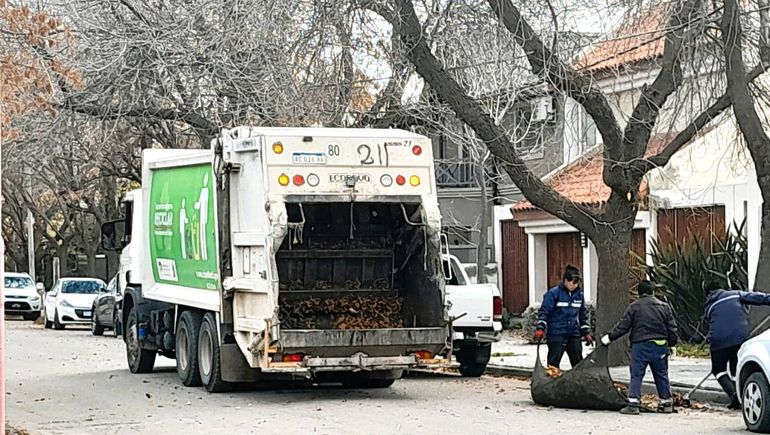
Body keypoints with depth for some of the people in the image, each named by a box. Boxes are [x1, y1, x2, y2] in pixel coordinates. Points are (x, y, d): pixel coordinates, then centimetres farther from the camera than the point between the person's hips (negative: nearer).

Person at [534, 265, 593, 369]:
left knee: (578, 362, 7)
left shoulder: (579, 294, 10)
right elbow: (544, 311, -8)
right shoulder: (553, 293, -7)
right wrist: (540, 329, -17)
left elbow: (583, 315, 20)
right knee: (553, 362, -3)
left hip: (574, 335, 5)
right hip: (556, 334, -5)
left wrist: (586, 333, 20)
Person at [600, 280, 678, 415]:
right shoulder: (664, 306, 8)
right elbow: (672, 328, 9)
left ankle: (633, 404, -7)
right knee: (661, 375, 12)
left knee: (636, 375, -1)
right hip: (660, 346, 3)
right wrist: (672, 344, 19)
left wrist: (609, 337, 9)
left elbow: (623, 326, -3)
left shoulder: (634, 307, -3)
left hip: (640, 345, -3)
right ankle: (667, 403, 17)